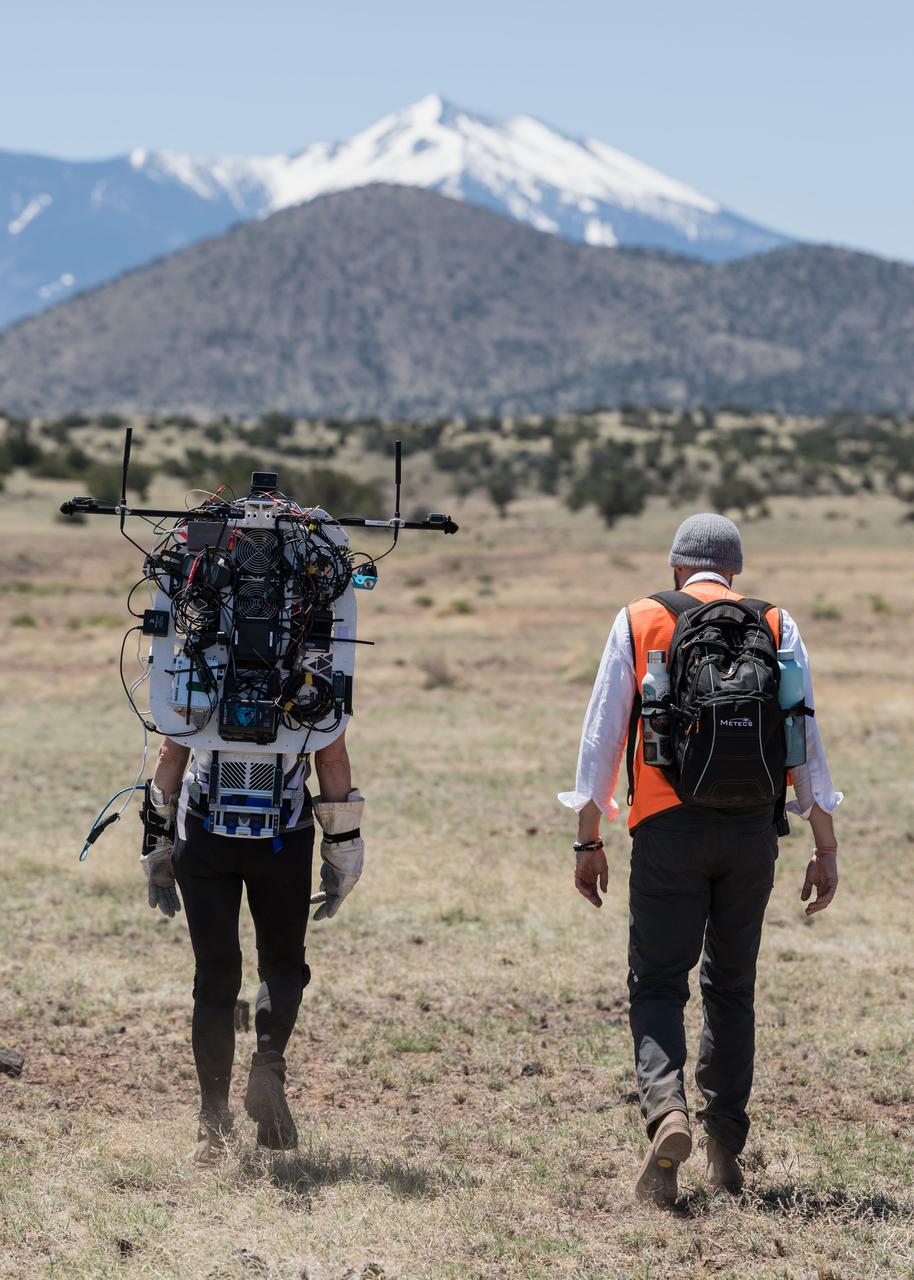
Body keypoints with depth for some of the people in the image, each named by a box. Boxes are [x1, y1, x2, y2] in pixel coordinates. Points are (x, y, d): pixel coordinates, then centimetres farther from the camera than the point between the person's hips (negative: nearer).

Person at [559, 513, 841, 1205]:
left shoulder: (639, 621, 6)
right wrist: (825, 848, 7)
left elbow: (602, 736, 5)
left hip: (668, 825, -2)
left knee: (656, 985, 2)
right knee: (732, 987, 14)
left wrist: (589, 840, 10)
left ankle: (666, 1110, -24)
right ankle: (726, 1150, 14)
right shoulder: (776, 626, 9)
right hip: (753, 824, 2)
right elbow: (805, 739, 4)